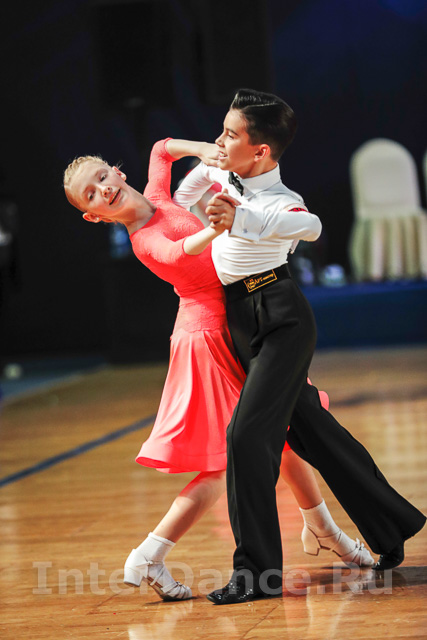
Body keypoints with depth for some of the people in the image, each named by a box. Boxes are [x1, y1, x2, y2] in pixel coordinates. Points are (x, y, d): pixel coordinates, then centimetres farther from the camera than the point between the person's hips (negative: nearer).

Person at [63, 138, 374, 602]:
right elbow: (178, 251, -39)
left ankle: (321, 528, 40)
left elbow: (162, 149, 24)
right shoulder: (146, 241, -17)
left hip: (237, 331, 8)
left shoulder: (156, 198, 5)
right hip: (209, 338, -8)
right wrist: (221, 225, -56)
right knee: (225, 465, -8)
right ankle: (147, 559, -5)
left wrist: (201, 150, 5)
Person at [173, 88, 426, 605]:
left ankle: (258, 573, -13)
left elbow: (302, 223, -46)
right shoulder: (222, 170, 2)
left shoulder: (282, 202, -22)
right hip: (243, 323, 9)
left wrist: (239, 218, -59)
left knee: (248, 434, -18)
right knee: (311, 429, 15)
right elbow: (202, 167, 26)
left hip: (279, 322, -9)